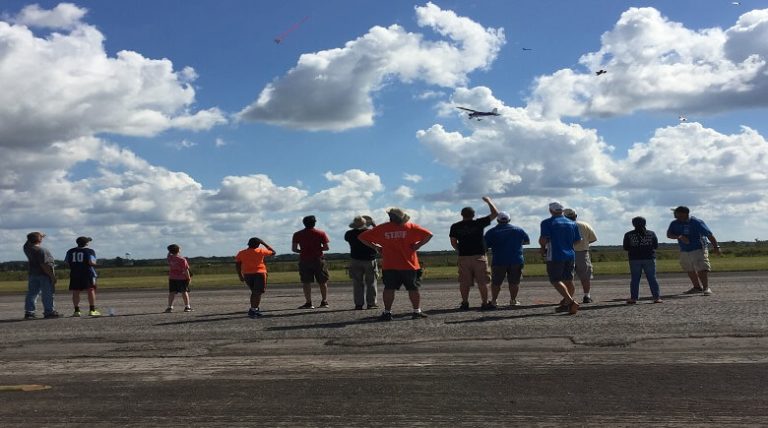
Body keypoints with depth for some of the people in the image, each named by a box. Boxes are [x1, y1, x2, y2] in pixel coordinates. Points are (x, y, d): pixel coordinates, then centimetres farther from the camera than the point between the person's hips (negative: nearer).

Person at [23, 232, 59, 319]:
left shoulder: (27, 248, 2)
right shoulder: (41, 250, -21)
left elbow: (29, 242, 27)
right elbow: (44, 265, -23)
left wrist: (40, 236, 24)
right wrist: (52, 276, -19)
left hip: (33, 274, 8)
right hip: (44, 274, -8)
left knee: (32, 293, 11)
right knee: (48, 294, 0)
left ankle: (28, 312, 10)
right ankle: (49, 312, 3)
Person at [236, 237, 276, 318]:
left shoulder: (241, 253, 7)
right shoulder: (261, 251, 0)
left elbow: (237, 265, 3)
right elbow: (273, 252, 13)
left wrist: (240, 276, 10)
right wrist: (264, 243, 17)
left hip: (247, 274, 5)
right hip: (259, 273, -5)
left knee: (254, 292, 19)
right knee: (258, 293, -5)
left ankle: (255, 309, 18)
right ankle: (253, 310, -17)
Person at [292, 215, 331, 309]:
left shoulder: (297, 234, 2)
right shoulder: (321, 233, -1)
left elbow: (294, 249, -1)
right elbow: (326, 248, -4)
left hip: (304, 260, 1)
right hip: (318, 259, 0)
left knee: (306, 283, 3)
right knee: (322, 282, 9)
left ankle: (308, 303, -1)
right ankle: (324, 302, 7)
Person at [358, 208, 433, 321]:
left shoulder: (382, 228, 1)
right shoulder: (410, 227, -1)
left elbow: (362, 237, 3)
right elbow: (428, 235, -9)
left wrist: (374, 247, 6)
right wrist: (417, 246, -4)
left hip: (389, 266, 1)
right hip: (409, 265, 0)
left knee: (389, 289, 6)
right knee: (413, 288, 9)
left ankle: (387, 312, 4)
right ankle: (417, 311, 11)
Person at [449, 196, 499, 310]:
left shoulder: (455, 227, 3)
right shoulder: (478, 223, -4)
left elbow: (453, 242, 8)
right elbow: (495, 213, 3)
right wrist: (488, 201, 14)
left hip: (463, 257, 2)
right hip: (479, 257, -2)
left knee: (464, 282, 8)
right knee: (482, 281, 3)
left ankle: (464, 303, 10)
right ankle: (485, 303, 4)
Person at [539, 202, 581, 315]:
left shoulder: (547, 223, -7)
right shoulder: (572, 223, 10)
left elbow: (543, 239, -17)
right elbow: (577, 240, 11)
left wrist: (543, 247, 4)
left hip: (555, 256, -6)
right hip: (570, 255, 6)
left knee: (555, 281, -5)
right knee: (568, 281, 15)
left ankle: (571, 302, -21)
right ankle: (566, 305, 24)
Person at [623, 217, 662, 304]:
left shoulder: (628, 235, -1)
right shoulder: (651, 234, 2)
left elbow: (625, 247, 1)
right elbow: (656, 246, 5)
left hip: (634, 259, -1)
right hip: (649, 258, 1)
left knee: (634, 279, 3)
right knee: (652, 278, 5)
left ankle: (633, 298, 2)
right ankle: (657, 297, 4)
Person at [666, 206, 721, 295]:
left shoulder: (696, 222, -14)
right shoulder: (675, 224, 1)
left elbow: (709, 234, -15)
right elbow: (669, 234, -10)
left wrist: (716, 247, -20)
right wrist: (679, 237, -28)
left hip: (698, 250, -6)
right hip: (684, 251, 6)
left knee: (702, 270, -14)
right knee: (690, 271, 15)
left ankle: (706, 288, -7)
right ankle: (697, 287, 28)